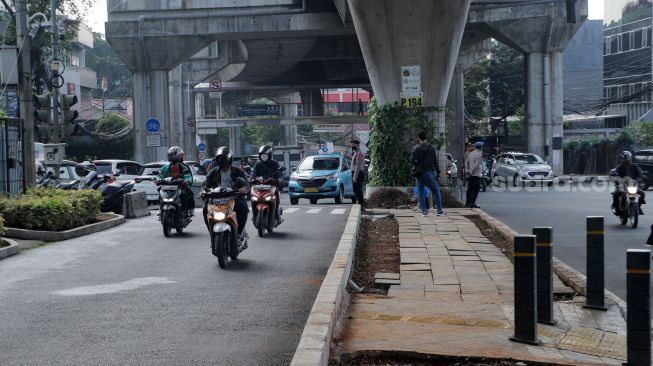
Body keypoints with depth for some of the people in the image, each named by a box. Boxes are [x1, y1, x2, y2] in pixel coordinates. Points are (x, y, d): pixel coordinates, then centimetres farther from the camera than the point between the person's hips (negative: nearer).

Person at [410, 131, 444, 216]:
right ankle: (440, 210, 3)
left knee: (421, 192, 9)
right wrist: (438, 171, 3)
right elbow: (435, 161, -1)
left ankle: (424, 211, 4)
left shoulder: (416, 148, -4)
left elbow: (412, 160, -6)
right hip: (430, 172, 0)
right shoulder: (431, 148, -2)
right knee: (436, 191, 8)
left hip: (420, 173, 0)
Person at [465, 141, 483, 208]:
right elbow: (476, 164, -17)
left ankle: (467, 203, 11)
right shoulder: (479, 154, -9)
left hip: (470, 175, 7)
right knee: (476, 189, -4)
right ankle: (472, 203, -8)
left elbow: (466, 163, 11)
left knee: (470, 189, 10)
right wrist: (471, 171, -14)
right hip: (476, 174, -7)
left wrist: (466, 170, 7)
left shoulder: (470, 154, 12)